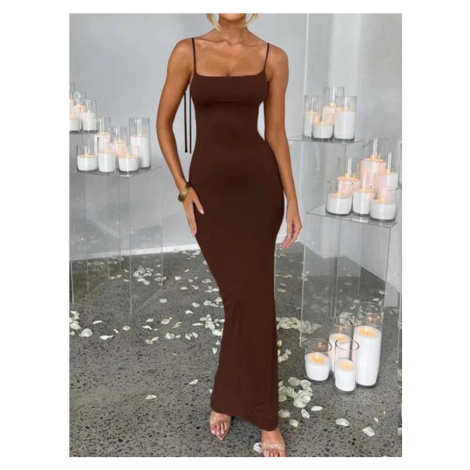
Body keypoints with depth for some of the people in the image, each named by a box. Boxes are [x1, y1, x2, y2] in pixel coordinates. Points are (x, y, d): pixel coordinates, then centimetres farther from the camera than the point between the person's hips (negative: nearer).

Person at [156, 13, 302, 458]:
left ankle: (226, 398, 24)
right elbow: (164, 123, 5)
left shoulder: (273, 57, 3)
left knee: (253, 298, 1)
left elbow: (276, 132, 5)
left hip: (259, 183, 1)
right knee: (242, 298, 3)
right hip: (211, 185, -1)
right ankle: (264, 416, 24)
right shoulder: (188, 51, 1)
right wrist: (183, 188, -3)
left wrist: (292, 200, 1)